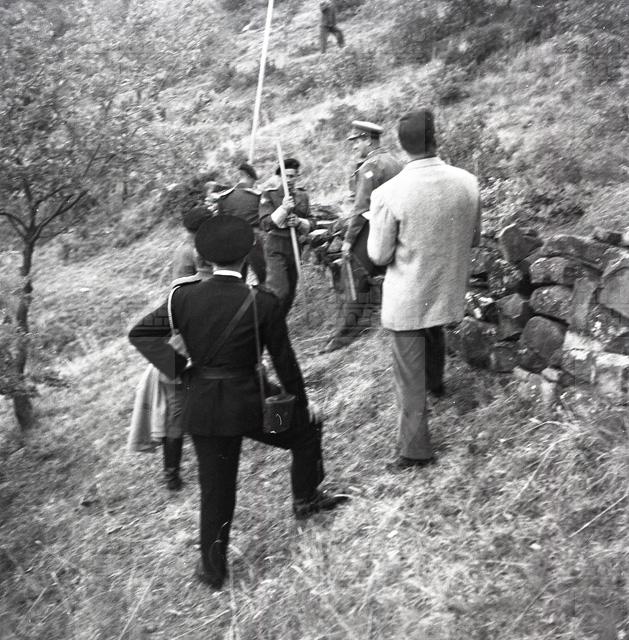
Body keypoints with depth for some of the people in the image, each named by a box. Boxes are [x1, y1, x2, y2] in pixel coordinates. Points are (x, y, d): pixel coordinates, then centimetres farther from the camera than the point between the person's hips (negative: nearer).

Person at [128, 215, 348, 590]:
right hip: (249, 403, -3)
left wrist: (178, 366, -2)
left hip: (202, 408, 3)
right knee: (306, 432, 25)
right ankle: (306, 499, 38)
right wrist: (302, 404, 7)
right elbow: (284, 361, -5)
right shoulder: (263, 303, -12)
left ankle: (213, 568, 26)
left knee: (216, 488, 15)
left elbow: (140, 334, -2)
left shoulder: (185, 297, -5)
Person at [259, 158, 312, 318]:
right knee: (279, 292, -16)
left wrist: (299, 222, -9)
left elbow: (309, 223, 13)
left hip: (295, 245, 5)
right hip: (276, 246, -5)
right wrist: (283, 208, -21)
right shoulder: (270, 193, -4)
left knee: (290, 292, 10)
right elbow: (265, 223, -10)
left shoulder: (302, 195, 9)